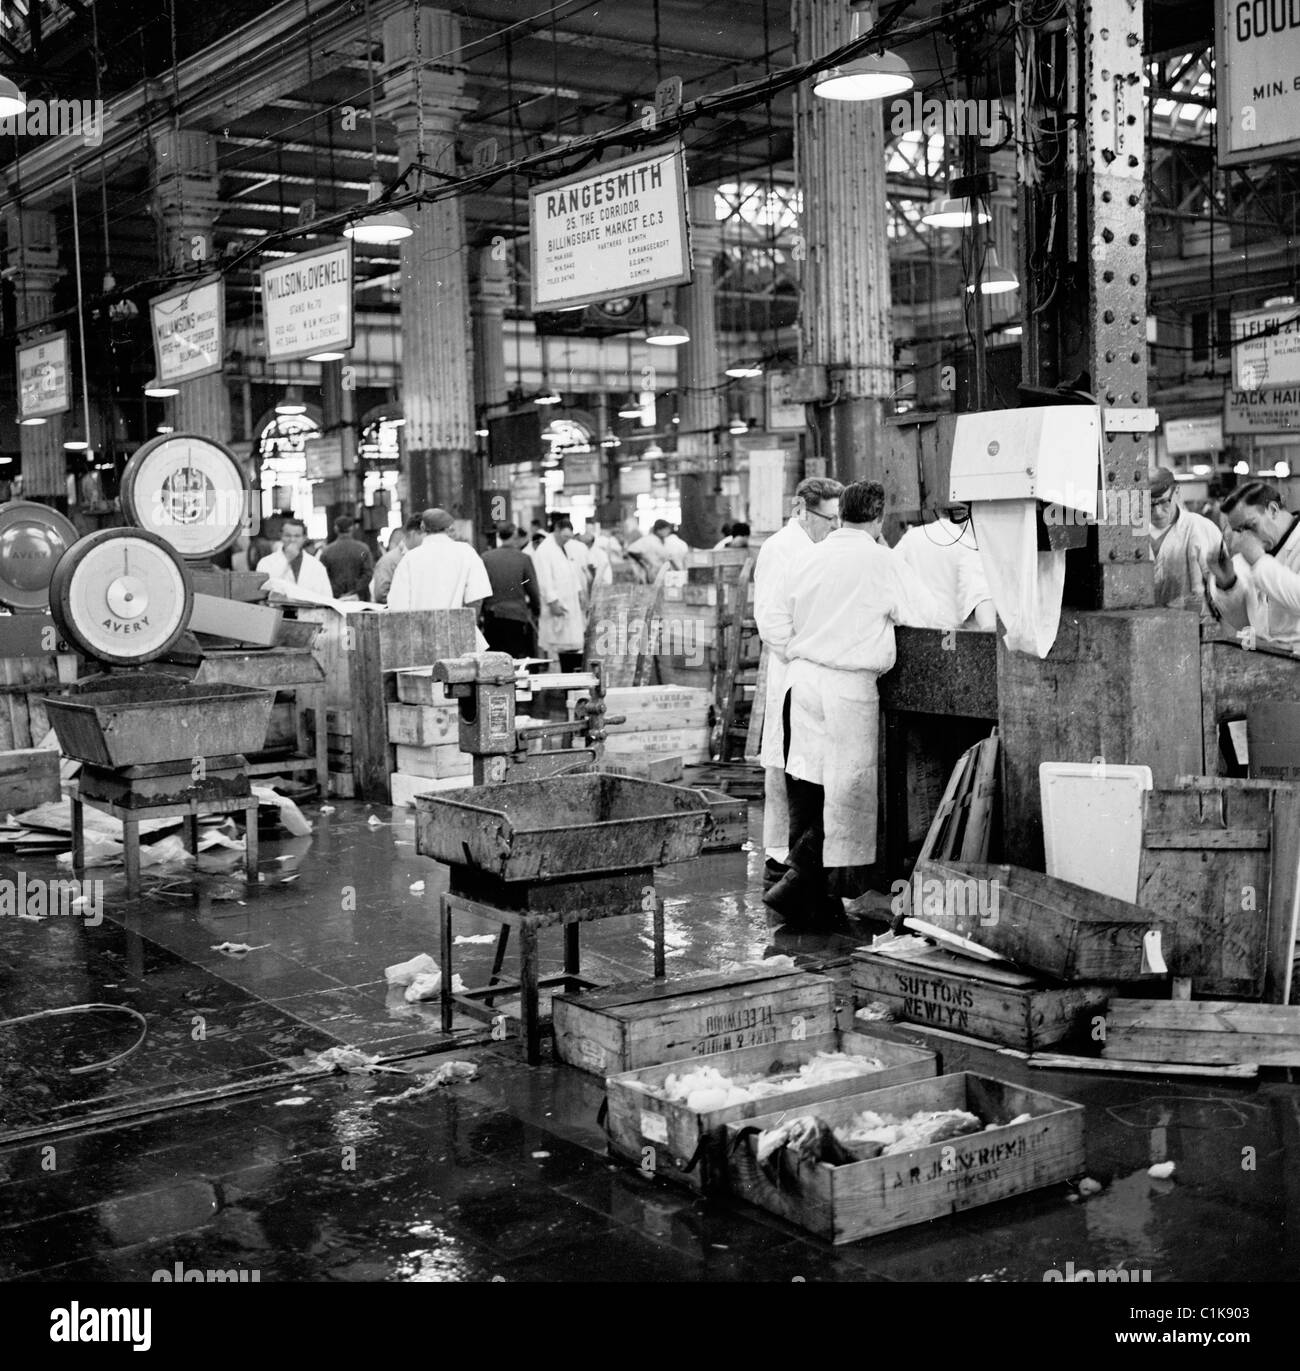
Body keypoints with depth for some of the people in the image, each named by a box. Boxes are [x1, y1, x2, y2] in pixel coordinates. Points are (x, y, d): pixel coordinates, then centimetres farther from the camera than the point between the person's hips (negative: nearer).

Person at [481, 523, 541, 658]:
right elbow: (533, 591, 1)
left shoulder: (485, 558, 0)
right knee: (516, 661, 2)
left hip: (492, 617, 2)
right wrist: (536, 611, 18)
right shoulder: (524, 559, -3)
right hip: (517, 615, -2)